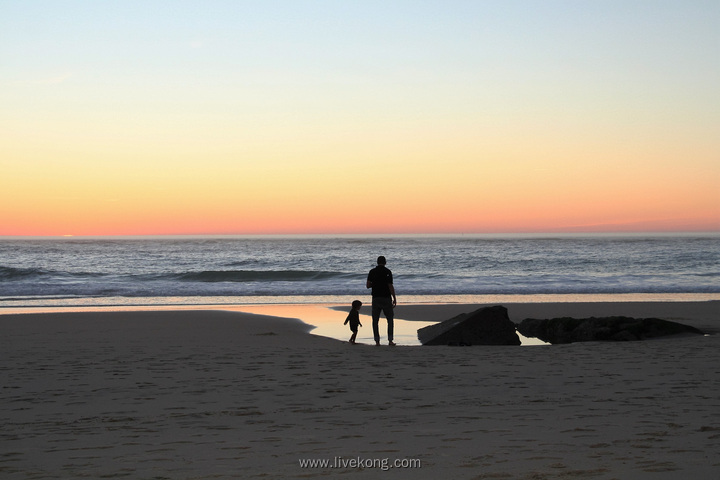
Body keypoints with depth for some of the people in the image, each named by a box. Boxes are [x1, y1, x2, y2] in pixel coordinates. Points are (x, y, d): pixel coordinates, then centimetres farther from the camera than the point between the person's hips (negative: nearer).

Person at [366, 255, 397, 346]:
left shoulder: (372, 272, 2)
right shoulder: (388, 272, -7)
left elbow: (368, 285, 0)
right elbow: (390, 286, -10)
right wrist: (394, 298, -3)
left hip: (376, 298, 2)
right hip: (386, 298, -2)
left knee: (375, 320, 8)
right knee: (390, 320, 8)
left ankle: (377, 341, 2)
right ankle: (390, 340, 0)